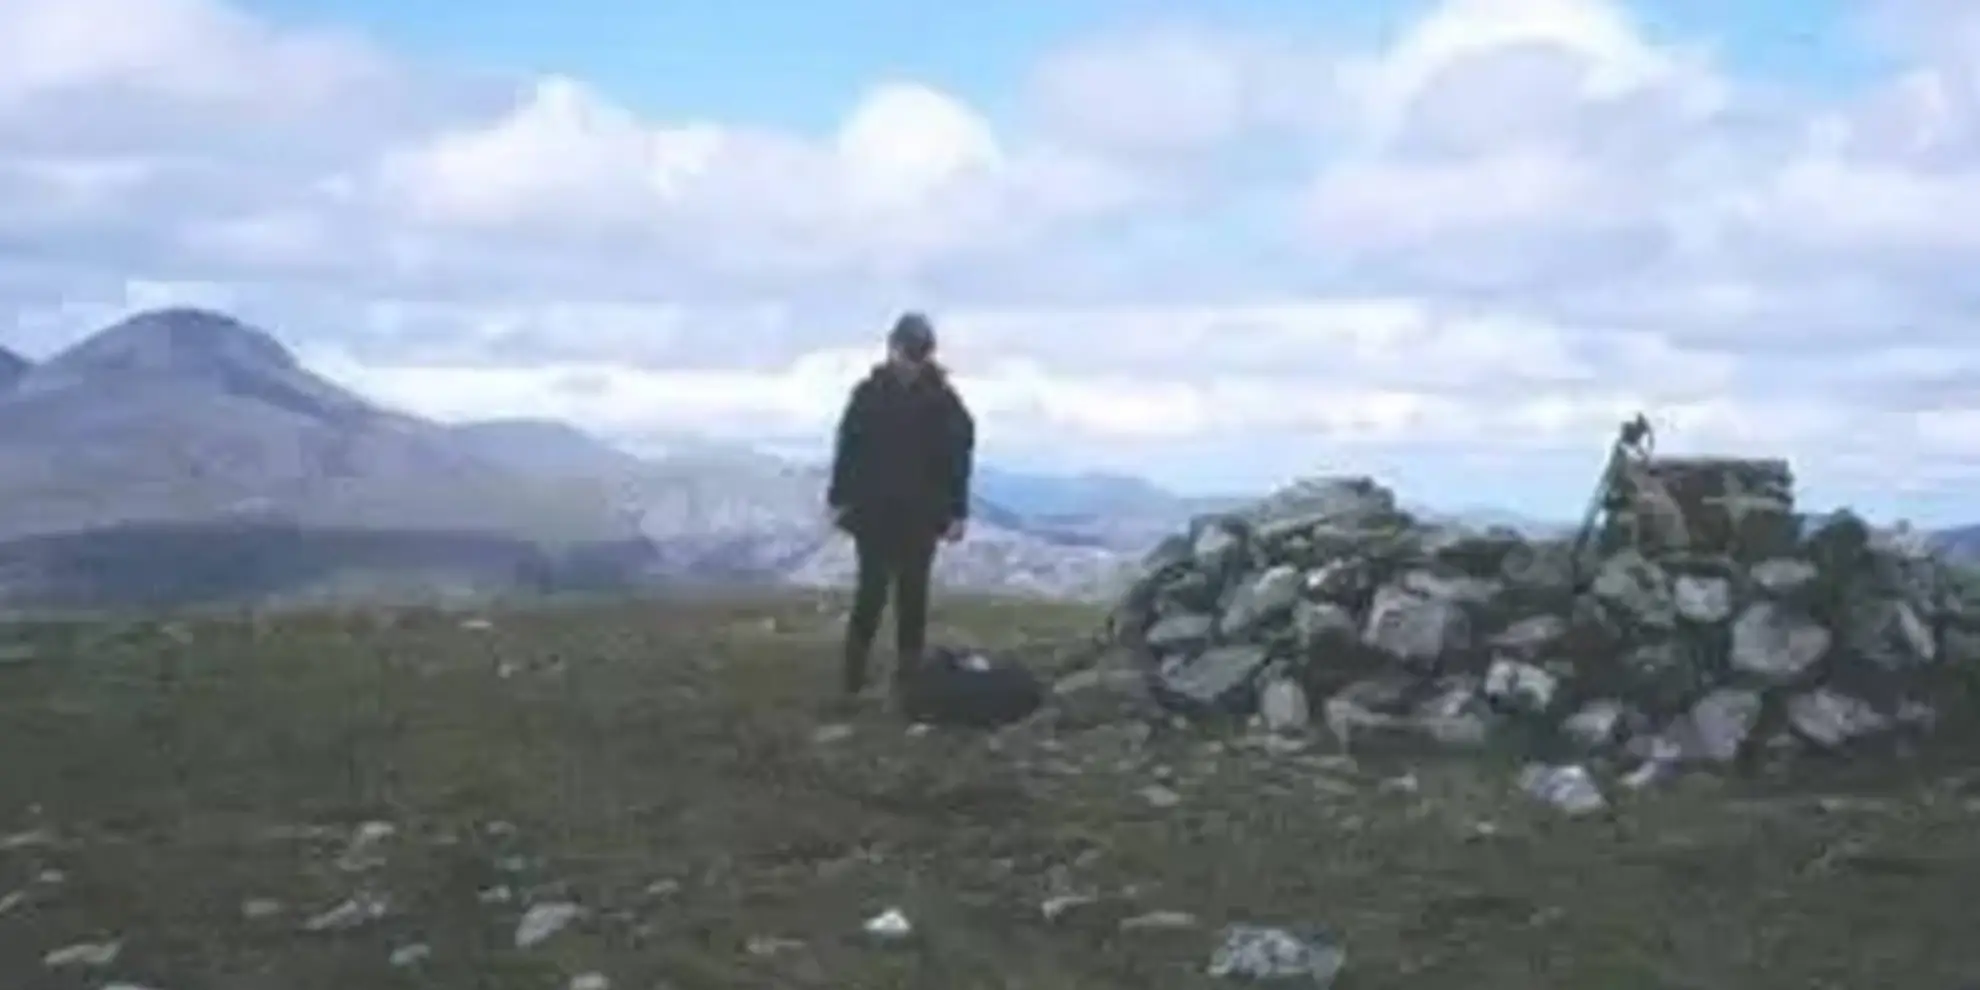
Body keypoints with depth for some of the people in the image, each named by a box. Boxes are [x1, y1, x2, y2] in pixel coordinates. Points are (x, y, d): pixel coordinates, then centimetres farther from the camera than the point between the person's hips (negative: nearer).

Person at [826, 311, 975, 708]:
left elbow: (957, 456, -2)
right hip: (873, 511, 0)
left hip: (920, 514, 0)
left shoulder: (942, 399, -2)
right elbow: (849, 448, 2)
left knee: (912, 597, 5)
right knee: (872, 591, -2)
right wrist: (840, 498, -2)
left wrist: (956, 511, -6)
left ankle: (907, 682, 12)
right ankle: (853, 681, 4)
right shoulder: (869, 392, 0)